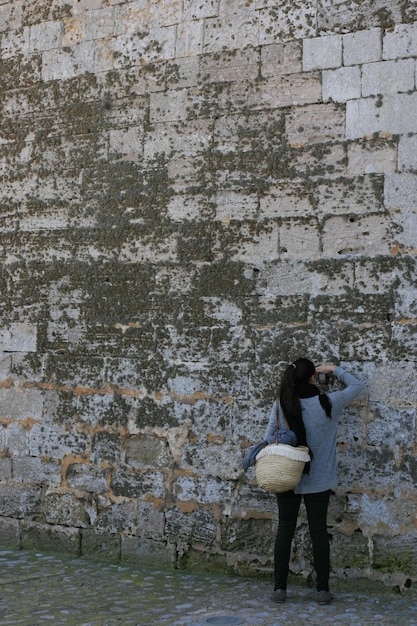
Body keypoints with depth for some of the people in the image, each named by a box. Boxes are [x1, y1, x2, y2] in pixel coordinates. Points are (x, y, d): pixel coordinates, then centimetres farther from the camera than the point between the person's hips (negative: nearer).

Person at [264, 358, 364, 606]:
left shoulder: (281, 405, -8)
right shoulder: (328, 403, -11)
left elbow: (269, 438, -4)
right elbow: (357, 386, 5)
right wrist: (335, 369, 15)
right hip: (319, 480, -1)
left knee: (285, 529, 9)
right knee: (319, 531, 7)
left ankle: (280, 588, 12)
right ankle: (323, 589, 12)